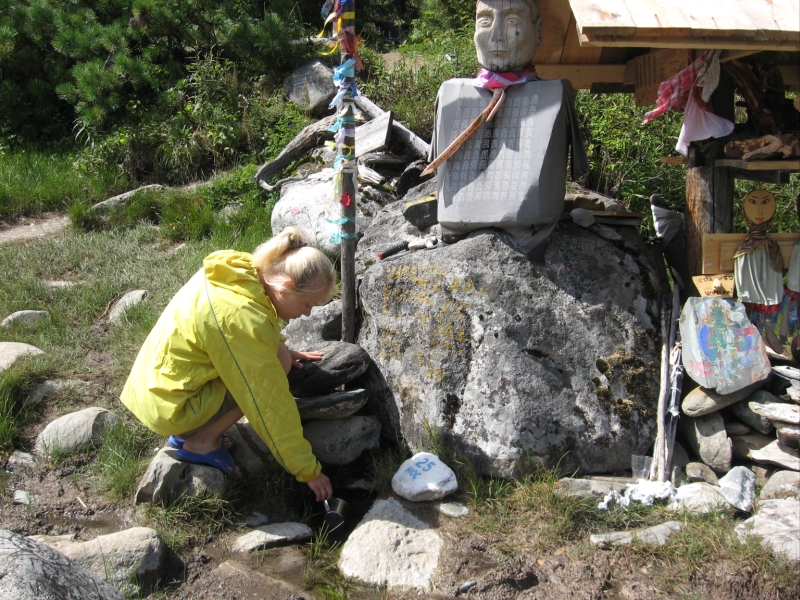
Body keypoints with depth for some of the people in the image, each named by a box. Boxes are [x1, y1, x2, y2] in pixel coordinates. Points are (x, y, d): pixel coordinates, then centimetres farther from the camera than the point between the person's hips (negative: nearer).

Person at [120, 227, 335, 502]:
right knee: (277, 361, -15)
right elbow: (272, 406, -22)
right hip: (169, 410, -9)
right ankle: (202, 441, -3)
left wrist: (280, 350, 5)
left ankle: (186, 433, 11)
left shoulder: (240, 269, -4)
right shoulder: (242, 319, -28)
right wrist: (308, 470, -13)